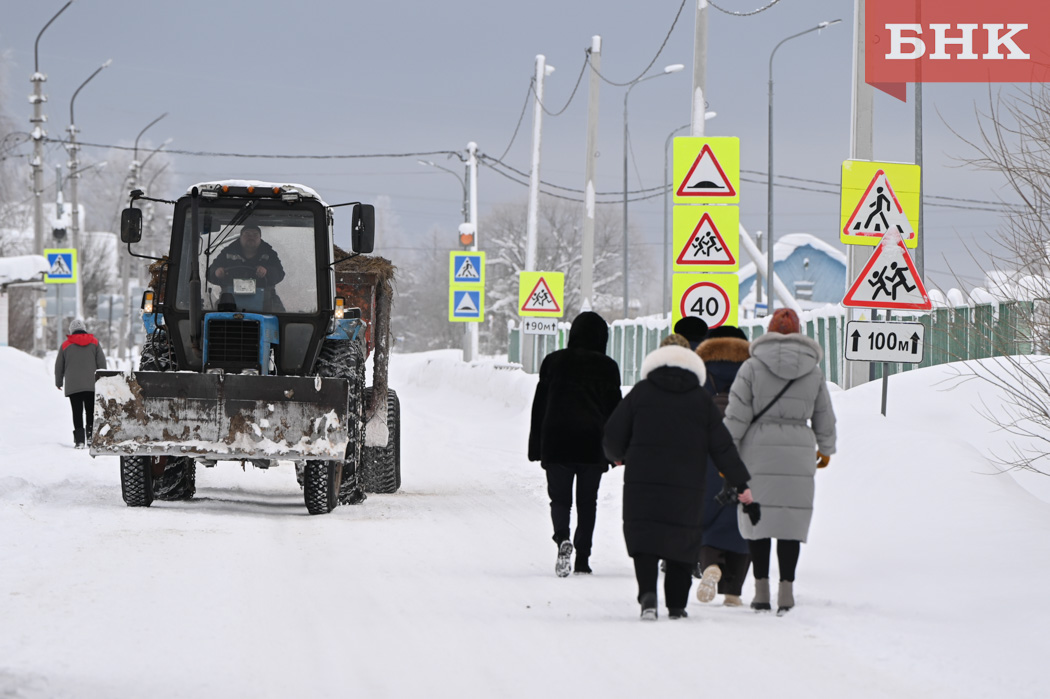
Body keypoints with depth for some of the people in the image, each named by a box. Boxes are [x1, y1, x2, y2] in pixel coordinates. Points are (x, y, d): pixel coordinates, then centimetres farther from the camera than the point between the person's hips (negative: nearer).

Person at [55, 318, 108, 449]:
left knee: (77, 413, 1)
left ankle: (79, 439, -6)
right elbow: (101, 363, 4)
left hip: (73, 386, -1)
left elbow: (59, 366, 11)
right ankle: (90, 434, -5)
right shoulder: (94, 342, 5)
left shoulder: (66, 345, 4)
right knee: (90, 411, 10)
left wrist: (58, 382, 26)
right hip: (91, 385, 1)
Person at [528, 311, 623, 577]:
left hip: (556, 442, 0)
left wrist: (536, 447, 11)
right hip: (593, 445, 0)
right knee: (587, 501, 9)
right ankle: (582, 560, 3)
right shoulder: (607, 367, 3)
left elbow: (539, 406, 6)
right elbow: (615, 409, 4)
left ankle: (562, 538, -23)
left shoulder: (554, 361, 5)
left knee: (559, 498, 6)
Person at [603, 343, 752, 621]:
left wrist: (618, 456, 27)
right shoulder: (701, 400, 8)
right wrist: (741, 482, 12)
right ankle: (676, 604, 12)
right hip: (686, 488, 1)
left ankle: (647, 592, -22)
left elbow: (613, 434, 5)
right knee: (683, 542, 12)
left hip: (642, 484, -1)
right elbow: (722, 446, 6)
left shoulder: (641, 392, 5)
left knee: (643, 538, 0)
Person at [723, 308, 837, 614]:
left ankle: (761, 589, 2)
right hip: (798, 454, 2)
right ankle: (786, 588, -2)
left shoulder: (752, 367, -3)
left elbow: (737, 414, -6)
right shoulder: (813, 371, 6)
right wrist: (826, 448, 32)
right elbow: (824, 416, 15)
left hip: (758, 452, -2)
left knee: (757, 518, 4)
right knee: (791, 521, 4)